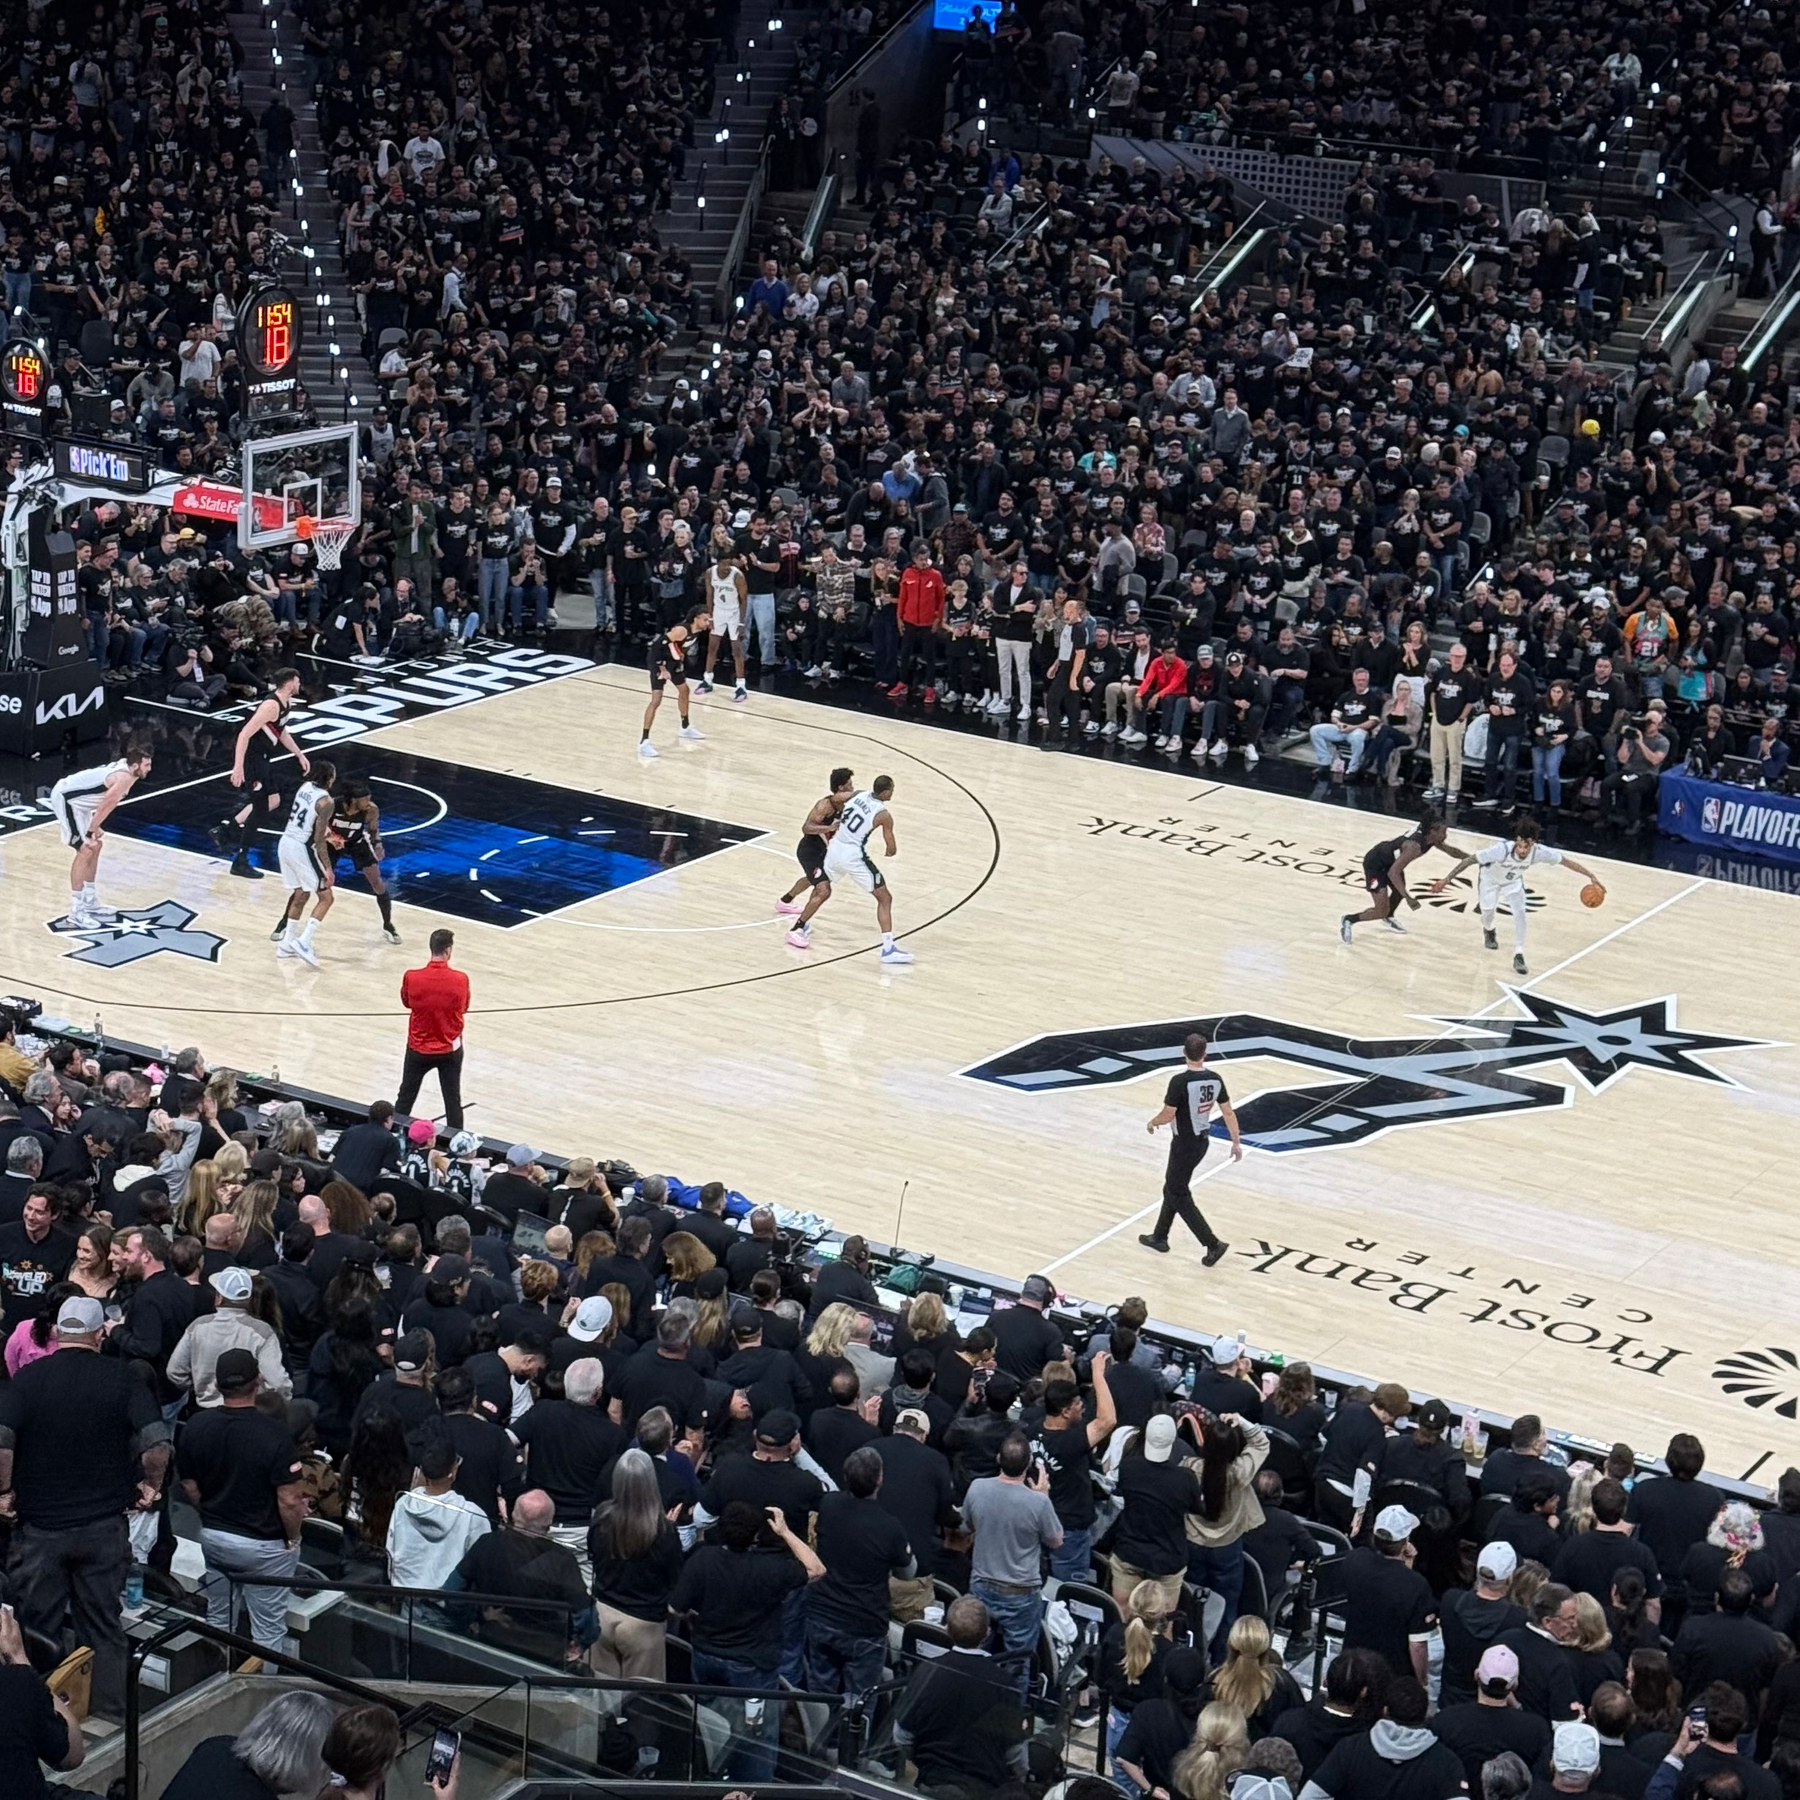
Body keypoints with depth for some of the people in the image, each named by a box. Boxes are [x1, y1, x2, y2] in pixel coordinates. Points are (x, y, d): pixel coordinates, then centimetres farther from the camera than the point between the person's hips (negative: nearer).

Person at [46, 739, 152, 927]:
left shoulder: (125, 767, 3)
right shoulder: (124, 778, -27)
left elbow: (105, 804, 14)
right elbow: (104, 806, -24)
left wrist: (95, 828, 14)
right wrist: (91, 832, -15)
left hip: (77, 799, 11)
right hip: (65, 798, -11)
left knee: (96, 846, 16)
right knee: (85, 850, -13)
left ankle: (89, 902, 26)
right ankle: (76, 912, -10)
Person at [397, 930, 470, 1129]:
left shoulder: (411, 977, -18)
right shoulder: (460, 979, -18)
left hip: (418, 1049, 0)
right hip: (450, 1050, 0)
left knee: (405, 1099, 16)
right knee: (453, 1101, 11)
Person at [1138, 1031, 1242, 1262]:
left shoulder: (1180, 1082, -24)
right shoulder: (1215, 1080, -4)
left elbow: (1168, 1115, -19)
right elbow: (1228, 1113, 2)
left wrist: (1153, 1123, 3)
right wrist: (1236, 1142, 12)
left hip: (1184, 1145, -8)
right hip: (1203, 1141, 8)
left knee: (1179, 1196, 4)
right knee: (1172, 1188, 22)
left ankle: (1213, 1243, -2)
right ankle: (1159, 1238, 34)